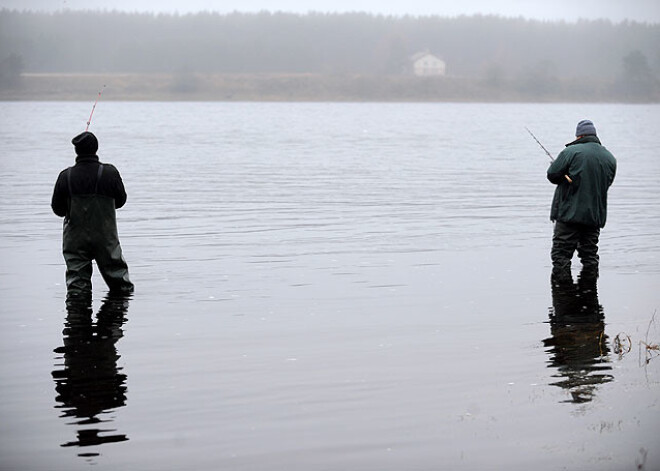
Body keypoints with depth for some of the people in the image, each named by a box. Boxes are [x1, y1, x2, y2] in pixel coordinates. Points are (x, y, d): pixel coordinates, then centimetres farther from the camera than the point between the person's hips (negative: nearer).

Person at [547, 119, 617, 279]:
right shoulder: (610, 158, 7)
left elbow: (552, 175, -7)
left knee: (561, 254, -1)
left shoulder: (571, 152, -10)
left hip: (569, 213, -5)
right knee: (590, 254, 14)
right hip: (595, 216, 5)